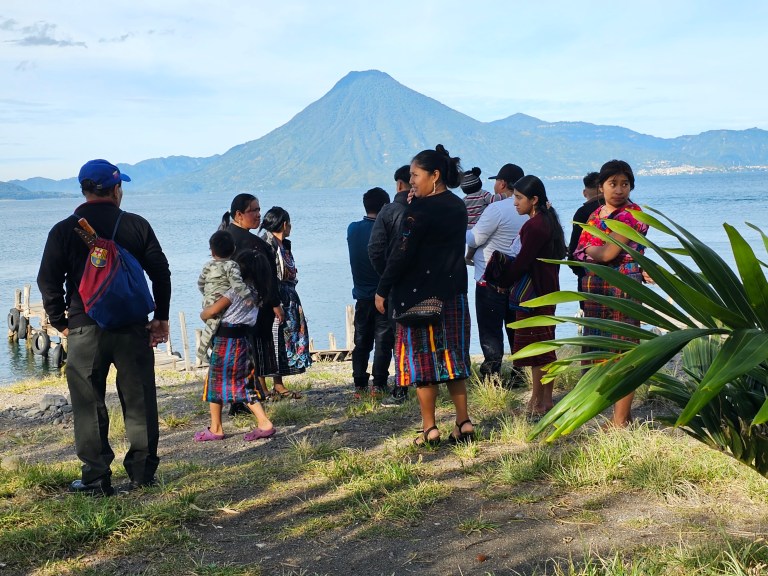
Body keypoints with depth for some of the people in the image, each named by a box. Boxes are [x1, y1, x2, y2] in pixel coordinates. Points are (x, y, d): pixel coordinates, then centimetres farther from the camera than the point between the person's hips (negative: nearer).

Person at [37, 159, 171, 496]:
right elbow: (160, 272, 3)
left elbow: (48, 282, -2)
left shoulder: (64, 230, -2)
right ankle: (142, 472, 15)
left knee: (89, 407, 6)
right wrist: (161, 317, 11)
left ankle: (96, 479, 9)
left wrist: (60, 322, 9)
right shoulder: (137, 225, 1)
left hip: (84, 330, -1)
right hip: (133, 328, 1)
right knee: (139, 402, 10)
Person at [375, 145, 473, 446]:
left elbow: (402, 254, -17)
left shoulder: (420, 210, -16)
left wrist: (382, 290, -9)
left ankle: (429, 429, 6)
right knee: (452, 356, 15)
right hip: (454, 293, 7)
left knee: (421, 359, 2)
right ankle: (463, 421, 16)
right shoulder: (458, 206, 8)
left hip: (419, 295, -7)